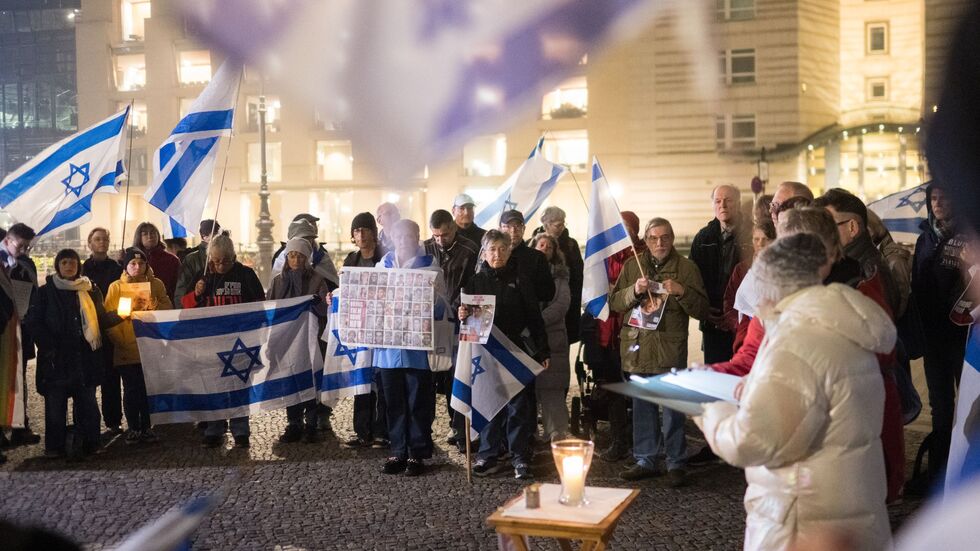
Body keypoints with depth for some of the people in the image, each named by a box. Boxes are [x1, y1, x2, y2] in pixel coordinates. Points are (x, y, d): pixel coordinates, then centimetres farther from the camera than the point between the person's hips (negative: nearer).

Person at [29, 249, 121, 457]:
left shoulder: (91, 290, 13)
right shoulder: (46, 292, 6)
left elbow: (102, 320, 14)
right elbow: (35, 322, 1)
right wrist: (49, 347, -11)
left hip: (86, 356, 2)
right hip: (57, 358, -2)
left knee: (87, 400, 2)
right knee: (56, 402, -2)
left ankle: (90, 442, 9)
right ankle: (55, 446, 4)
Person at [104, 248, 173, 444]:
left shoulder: (156, 284, 6)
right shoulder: (116, 287, 0)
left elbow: (168, 308, 6)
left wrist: (154, 306, -13)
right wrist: (119, 341, -9)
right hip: (126, 350, -1)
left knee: (149, 389, 5)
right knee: (131, 389, 2)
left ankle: (146, 428, 17)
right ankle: (133, 428, 13)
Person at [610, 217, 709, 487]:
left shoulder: (686, 267, 2)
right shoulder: (632, 266, 11)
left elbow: (702, 310, -2)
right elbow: (614, 303, 6)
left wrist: (681, 292, -18)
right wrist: (634, 291, -13)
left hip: (671, 349, -3)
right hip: (638, 347, 4)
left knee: (673, 409, 0)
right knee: (643, 408, 12)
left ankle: (676, 463, 10)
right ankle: (645, 461, 22)